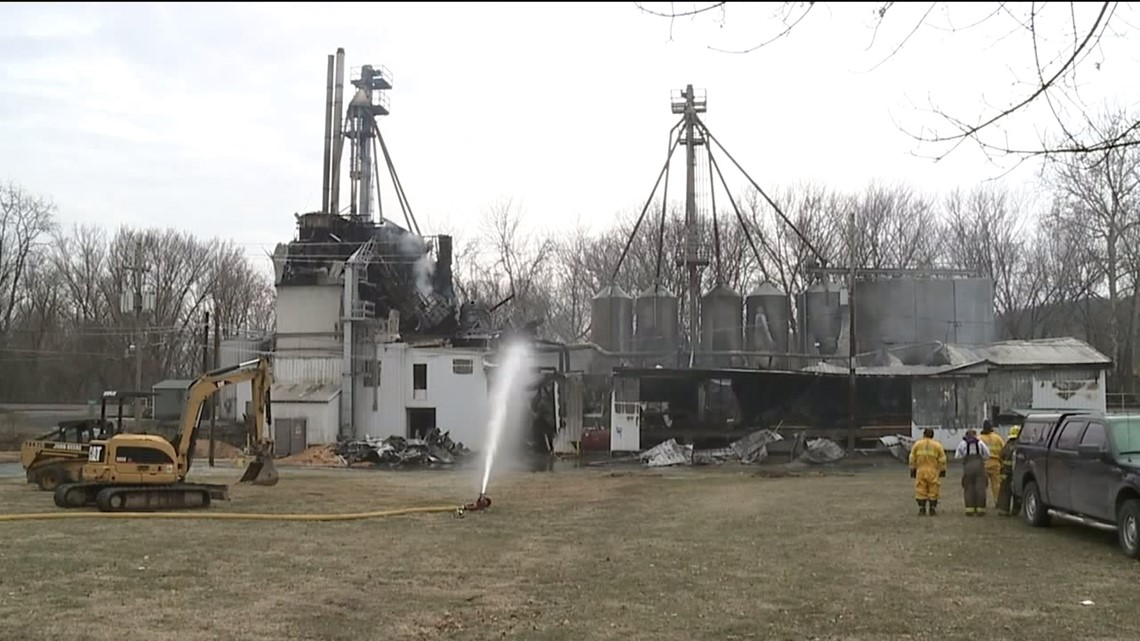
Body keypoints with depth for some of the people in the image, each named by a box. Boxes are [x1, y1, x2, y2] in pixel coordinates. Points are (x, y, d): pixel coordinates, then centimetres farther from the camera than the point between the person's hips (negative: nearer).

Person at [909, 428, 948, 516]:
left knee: (921, 490, 4)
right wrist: (943, 470, 8)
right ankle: (933, 510, 5)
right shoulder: (937, 445, 0)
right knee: (933, 491, 5)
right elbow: (942, 459, -1)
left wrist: (912, 469, 10)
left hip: (921, 471, 1)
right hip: (933, 472, -1)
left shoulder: (917, 444, 3)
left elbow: (912, 459, 3)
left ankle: (922, 510, 1)